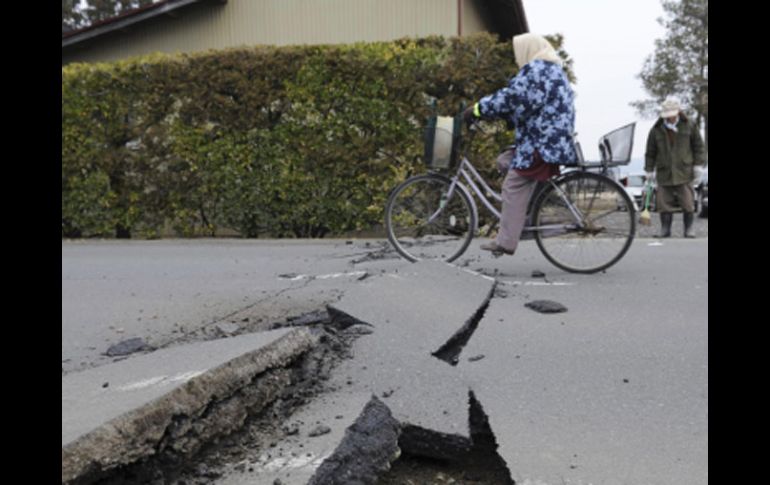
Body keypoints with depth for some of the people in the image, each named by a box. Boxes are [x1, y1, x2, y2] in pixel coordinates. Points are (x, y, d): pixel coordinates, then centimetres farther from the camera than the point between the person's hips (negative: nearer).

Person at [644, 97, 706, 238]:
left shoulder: (689, 126, 4)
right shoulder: (656, 130, 4)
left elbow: (698, 147, 9)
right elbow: (650, 152, 11)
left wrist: (698, 165, 1)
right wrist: (649, 170, 8)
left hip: (684, 172, -1)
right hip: (664, 172, 1)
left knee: (688, 202, -3)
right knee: (664, 203, 0)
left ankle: (689, 229, 8)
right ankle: (665, 229, 10)